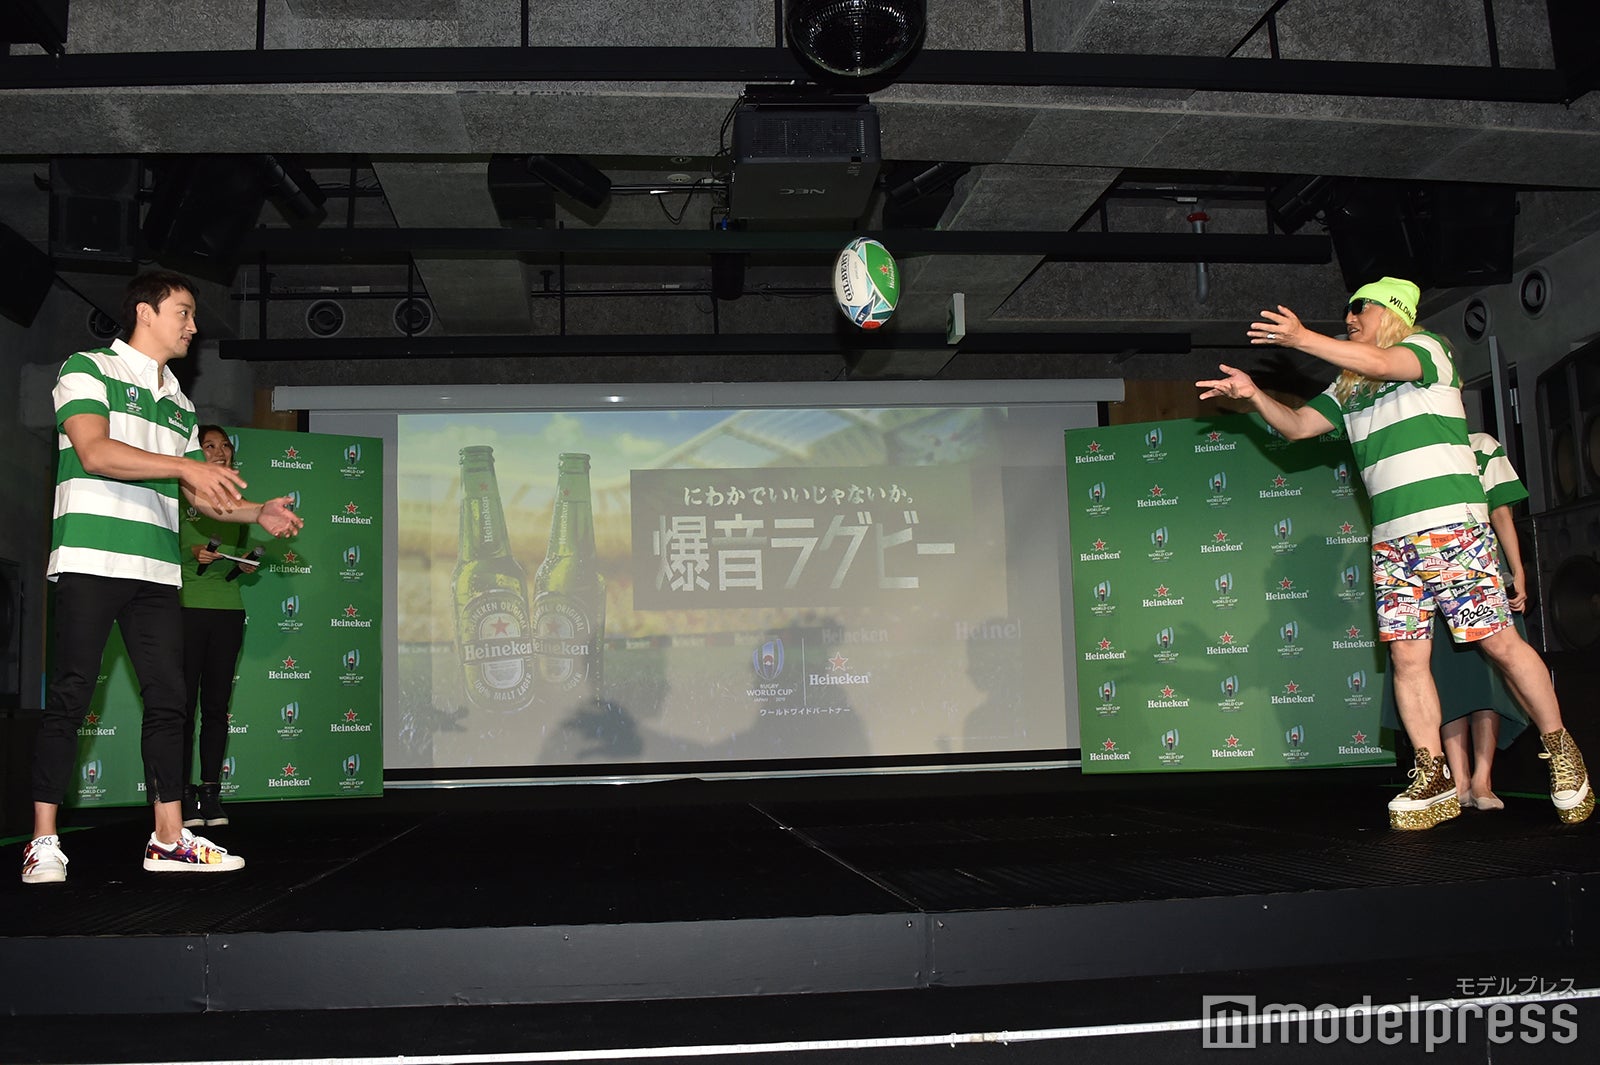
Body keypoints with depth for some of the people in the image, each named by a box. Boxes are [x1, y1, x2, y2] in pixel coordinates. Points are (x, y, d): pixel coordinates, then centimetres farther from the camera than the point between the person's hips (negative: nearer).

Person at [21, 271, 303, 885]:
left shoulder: (180, 404, 20)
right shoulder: (88, 369, 1)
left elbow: (195, 496, 21)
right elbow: (94, 451, -14)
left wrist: (258, 513, 8)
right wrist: (185, 465, -20)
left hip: (156, 569, 6)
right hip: (91, 558, -6)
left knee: (167, 698, 3)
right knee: (70, 696, -5)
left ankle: (169, 838, 8)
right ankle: (44, 842, 2)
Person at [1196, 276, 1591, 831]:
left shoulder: (1427, 348, 1)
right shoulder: (1348, 389, 20)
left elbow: (1384, 364, -19)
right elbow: (1297, 425, 20)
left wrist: (1302, 338, -25)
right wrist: (1252, 393, 4)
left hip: (1452, 529, -6)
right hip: (1391, 539, 6)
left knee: (1499, 643, -4)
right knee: (1406, 655, -2)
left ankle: (1562, 752, 13)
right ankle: (1434, 777, 3)